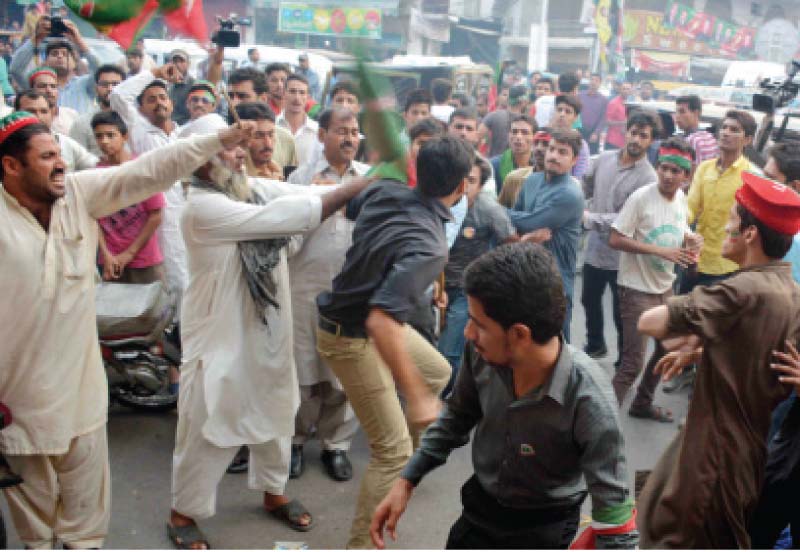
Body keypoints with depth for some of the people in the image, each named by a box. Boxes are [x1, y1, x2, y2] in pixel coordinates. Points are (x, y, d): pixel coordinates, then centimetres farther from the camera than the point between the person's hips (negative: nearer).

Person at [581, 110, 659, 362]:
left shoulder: (648, 179, -18)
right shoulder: (604, 158, 0)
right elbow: (586, 187, 13)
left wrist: (588, 218, -25)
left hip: (621, 255, -6)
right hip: (594, 247, 6)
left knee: (621, 312, 7)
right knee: (590, 301, 23)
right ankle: (595, 345, 46)